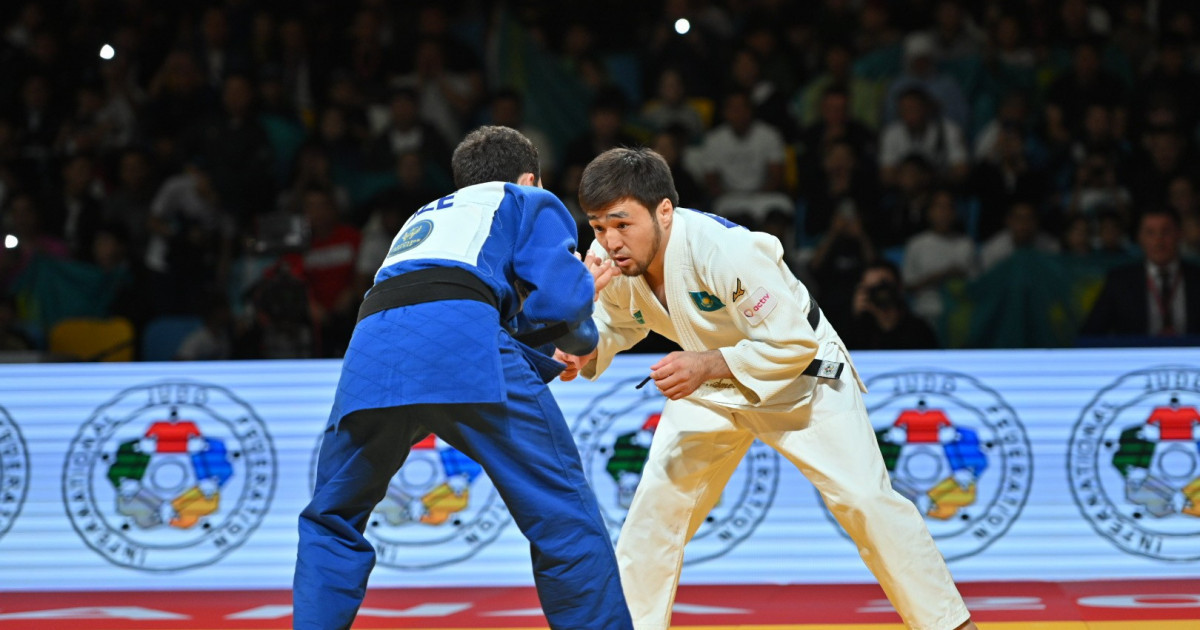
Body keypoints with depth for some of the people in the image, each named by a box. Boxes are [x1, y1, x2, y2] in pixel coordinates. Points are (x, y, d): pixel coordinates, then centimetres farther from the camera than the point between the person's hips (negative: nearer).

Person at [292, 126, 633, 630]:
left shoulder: (424, 218, 42)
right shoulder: (530, 203, 27)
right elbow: (558, 297, 8)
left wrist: (555, 365, 47)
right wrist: (583, 339, 29)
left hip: (373, 354, 5)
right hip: (463, 336, -5)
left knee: (332, 522, 23)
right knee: (562, 512, 3)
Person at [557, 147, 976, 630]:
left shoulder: (725, 250, -37)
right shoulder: (609, 262, -20)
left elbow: (796, 341, -31)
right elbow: (617, 325, 1)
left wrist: (709, 364, -40)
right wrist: (587, 351, -22)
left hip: (800, 373, -5)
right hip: (710, 382, 5)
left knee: (864, 500, -10)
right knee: (658, 503, -2)